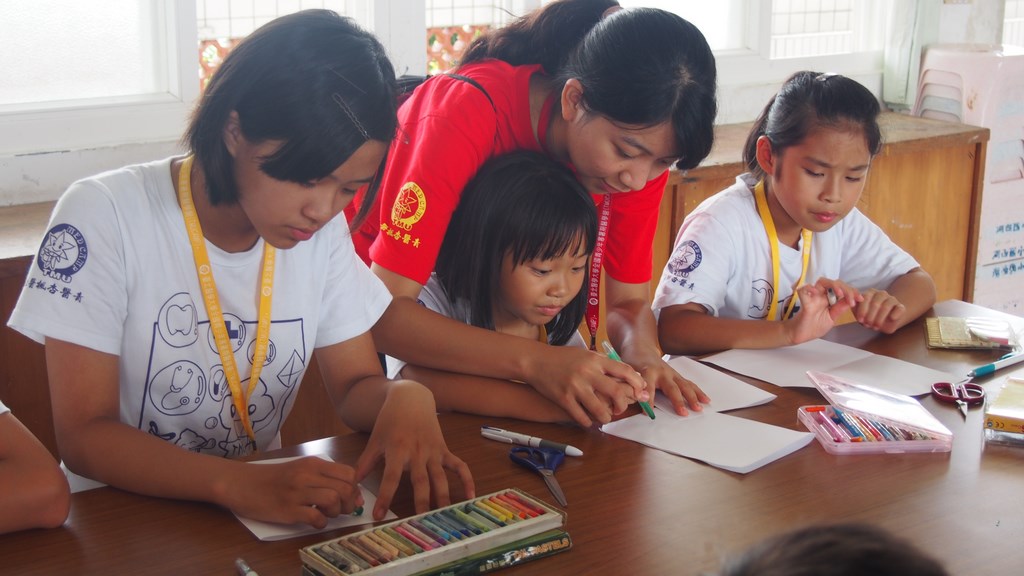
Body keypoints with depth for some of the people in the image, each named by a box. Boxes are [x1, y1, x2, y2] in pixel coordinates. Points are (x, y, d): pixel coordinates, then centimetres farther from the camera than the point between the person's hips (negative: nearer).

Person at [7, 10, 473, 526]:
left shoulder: (323, 230, -2)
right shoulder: (102, 217, -16)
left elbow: (355, 385, 4)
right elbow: (83, 435, -18)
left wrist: (405, 397, -20)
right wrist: (238, 483, -33)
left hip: (266, 510, 4)